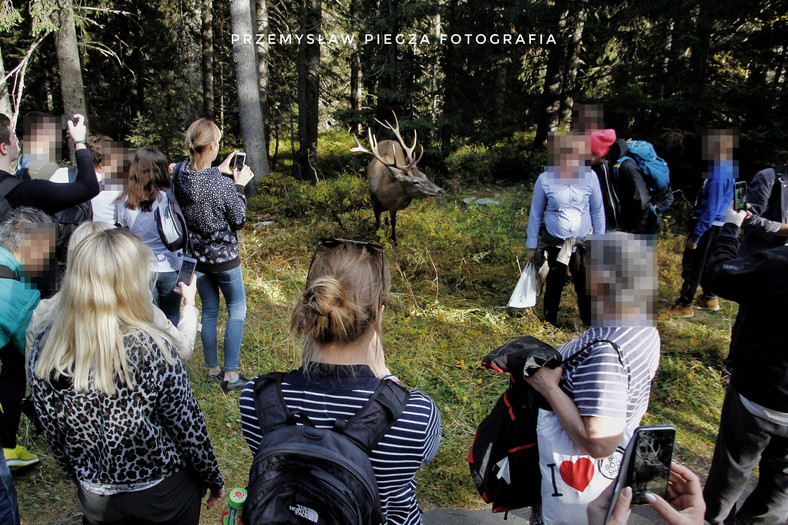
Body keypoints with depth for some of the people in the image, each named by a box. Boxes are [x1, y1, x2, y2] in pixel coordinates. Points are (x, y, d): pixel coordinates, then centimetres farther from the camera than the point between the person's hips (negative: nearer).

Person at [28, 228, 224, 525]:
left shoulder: (44, 347, -14)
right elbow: (188, 425, -18)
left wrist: (81, 479, 16)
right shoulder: (149, 349, -28)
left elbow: (52, 434, -1)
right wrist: (213, 479, -1)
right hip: (164, 494, -3)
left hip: (95, 500, 4)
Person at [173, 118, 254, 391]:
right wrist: (239, 186, -3)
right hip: (223, 257, -6)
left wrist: (219, 172, 11)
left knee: (209, 311, 20)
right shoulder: (222, 184, -25)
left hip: (196, 256, 6)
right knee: (237, 311, 12)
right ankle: (230, 374, 13)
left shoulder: (179, 173, -8)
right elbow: (238, 221, -11)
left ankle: (212, 369, 32)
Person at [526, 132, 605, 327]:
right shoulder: (545, 179, -9)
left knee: (585, 286, 5)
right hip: (554, 242, 0)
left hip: (583, 242, 1)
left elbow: (597, 211, 5)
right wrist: (532, 245, 5)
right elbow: (536, 214, 1)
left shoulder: (589, 177, -6)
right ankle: (549, 325, 31)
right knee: (554, 284, 12)